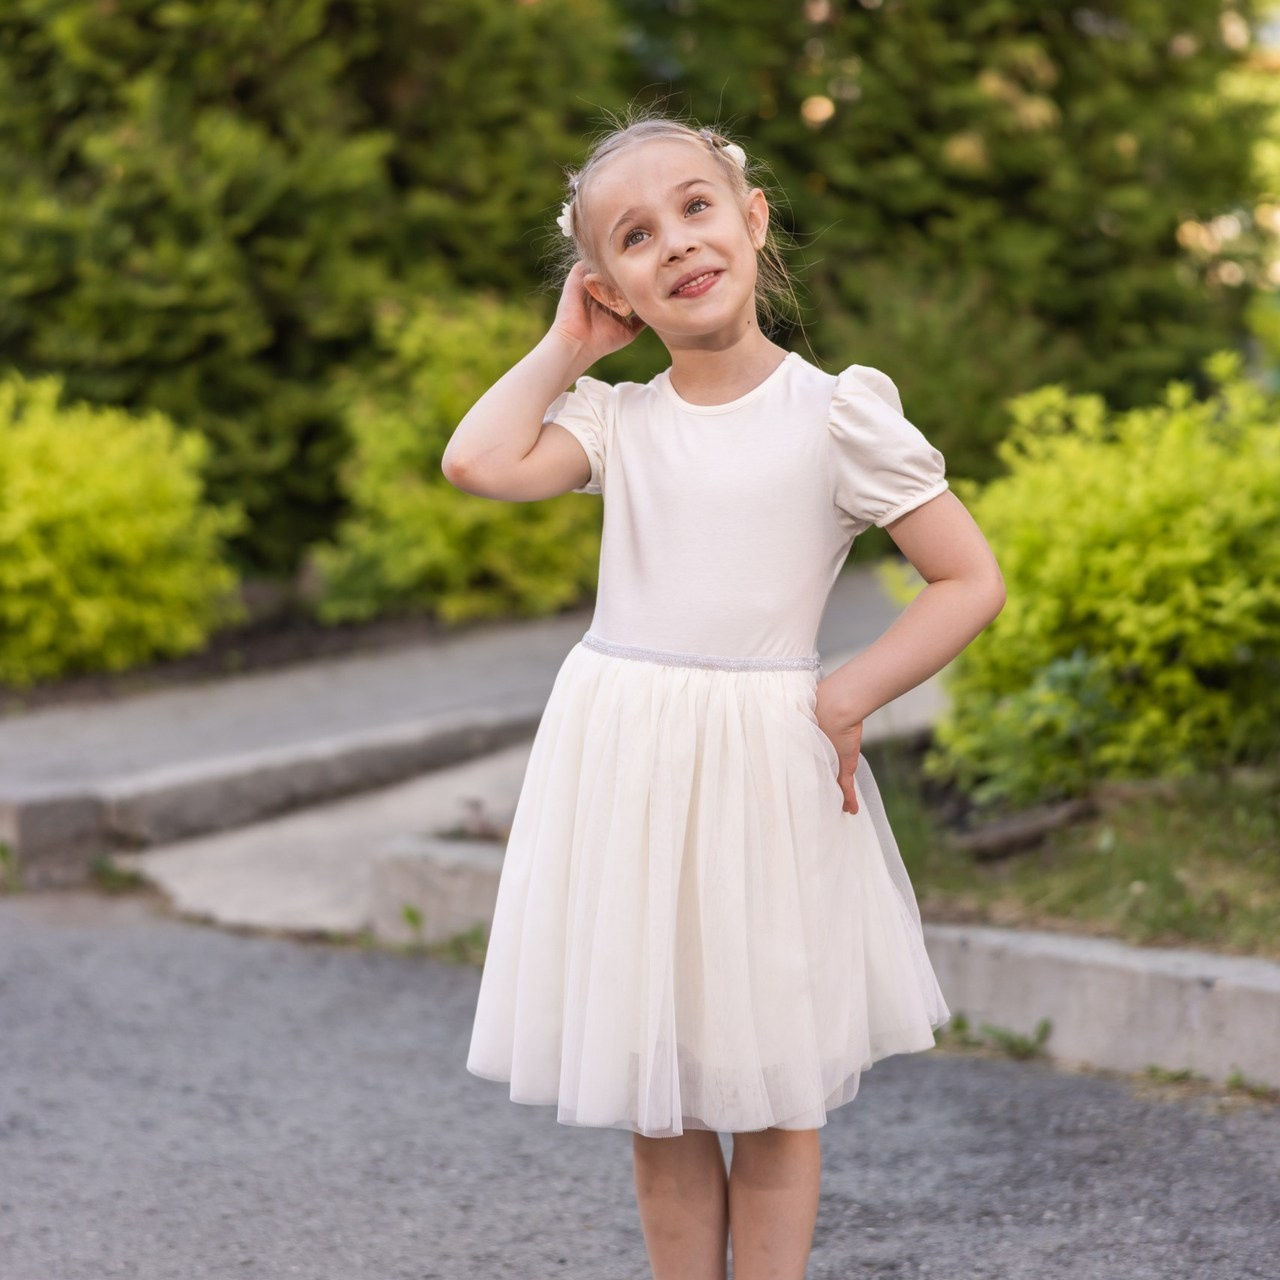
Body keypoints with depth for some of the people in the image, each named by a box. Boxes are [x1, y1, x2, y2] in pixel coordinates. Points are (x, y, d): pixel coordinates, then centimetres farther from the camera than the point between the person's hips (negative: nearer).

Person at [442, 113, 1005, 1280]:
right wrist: (567, 343, 0)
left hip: (763, 776, -3)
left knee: (771, 1095, 7)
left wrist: (847, 701, -12)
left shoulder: (836, 413, -5)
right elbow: (478, 463, -13)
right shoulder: (615, 420, 5)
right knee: (655, 1100, 11)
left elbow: (972, 581, -5)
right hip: (622, 774, 3)